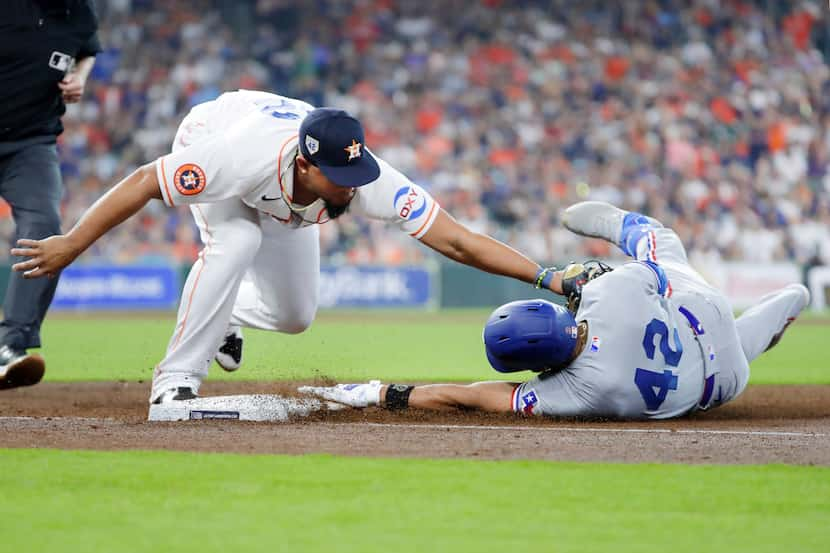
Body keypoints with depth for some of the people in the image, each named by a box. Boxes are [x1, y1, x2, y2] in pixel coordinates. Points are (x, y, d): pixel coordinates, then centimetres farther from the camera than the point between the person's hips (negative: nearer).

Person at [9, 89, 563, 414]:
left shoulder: (370, 182, -40)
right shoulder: (239, 158, -47)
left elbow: (456, 240, -41)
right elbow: (144, 183, -35)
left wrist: (548, 277, -49)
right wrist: (70, 245, -30)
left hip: (284, 205, 4)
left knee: (295, 316, 4)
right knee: (237, 241, -34)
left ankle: (223, 311, 37)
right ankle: (176, 380, -23)